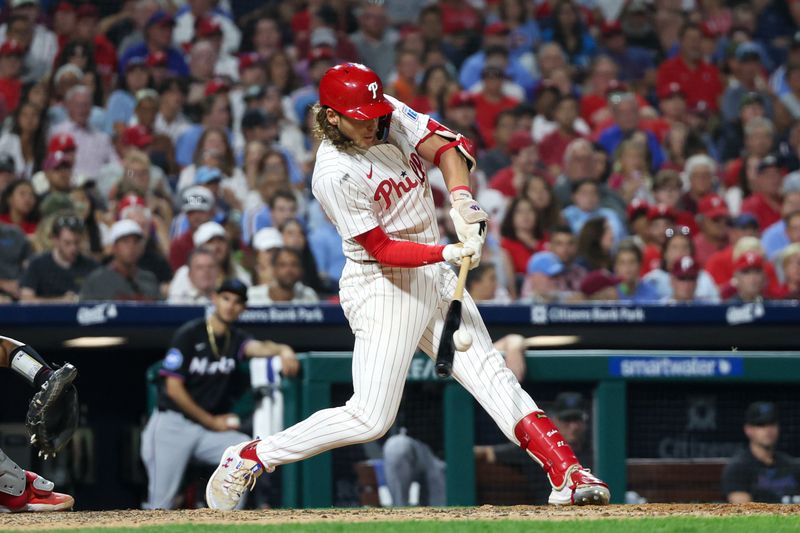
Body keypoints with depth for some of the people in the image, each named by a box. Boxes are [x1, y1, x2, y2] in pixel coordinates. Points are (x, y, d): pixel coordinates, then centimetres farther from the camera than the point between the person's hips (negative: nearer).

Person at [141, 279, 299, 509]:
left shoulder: (236, 339, 5)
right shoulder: (189, 334, -6)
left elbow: (258, 347, -19)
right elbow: (174, 388, -10)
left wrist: (281, 350, -43)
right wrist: (211, 422, -7)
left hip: (212, 429, 4)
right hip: (173, 426, -4)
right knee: (160, 505, -12)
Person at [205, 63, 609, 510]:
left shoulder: (392, 117, -1)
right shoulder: (334, 175, -20)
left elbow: (446, 146, -9)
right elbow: (383, 250, -19)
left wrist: (461, 201, -26)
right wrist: (448, 253, -30)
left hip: (435, 276, 7)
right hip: (383, 287, -7)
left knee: (492, 374, 0)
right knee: (371, 419, -10)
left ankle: (568, 474, -4)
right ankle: (248, 459, 2)